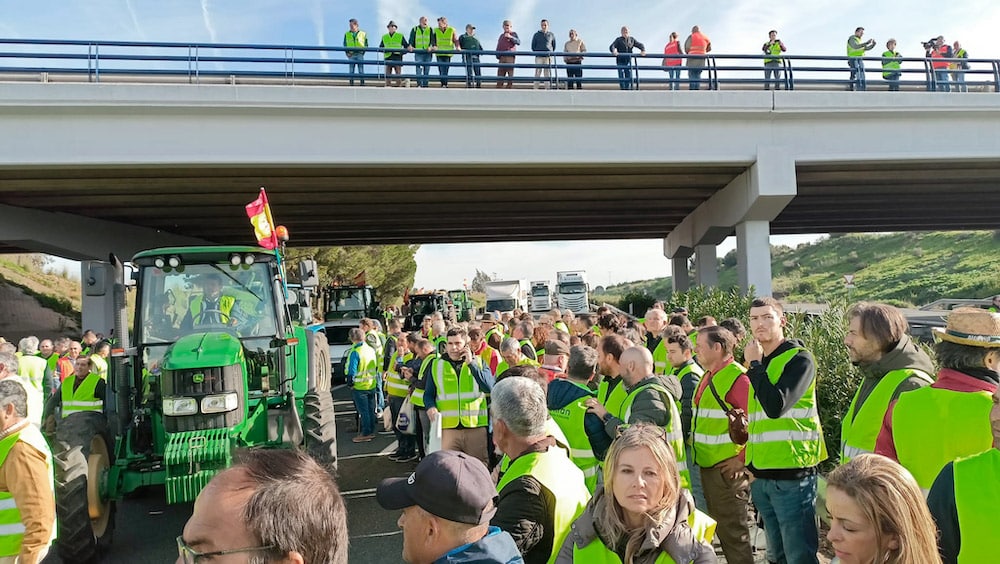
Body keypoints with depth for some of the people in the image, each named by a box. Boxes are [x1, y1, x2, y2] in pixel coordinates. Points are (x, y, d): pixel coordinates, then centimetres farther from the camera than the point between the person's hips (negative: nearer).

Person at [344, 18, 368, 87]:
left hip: (360, 55, -2)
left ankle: (362, 83, -3)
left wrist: (362, 52, -3)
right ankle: (351, 83, 3)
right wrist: (347, 53, -1)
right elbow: (345, 45, 14)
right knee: (351, 71, 0)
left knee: (361, 71, -4)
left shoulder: (363, 34, 7)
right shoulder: (347, 34, 11)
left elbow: (366, 45, 9)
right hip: (351, 55, 2)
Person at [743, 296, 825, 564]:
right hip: (761, 475, 7)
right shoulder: (757, 362, 14)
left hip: (792, 474, -7)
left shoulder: (799, 358, -9)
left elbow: (776, 406, -24)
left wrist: (755, 365, -13)